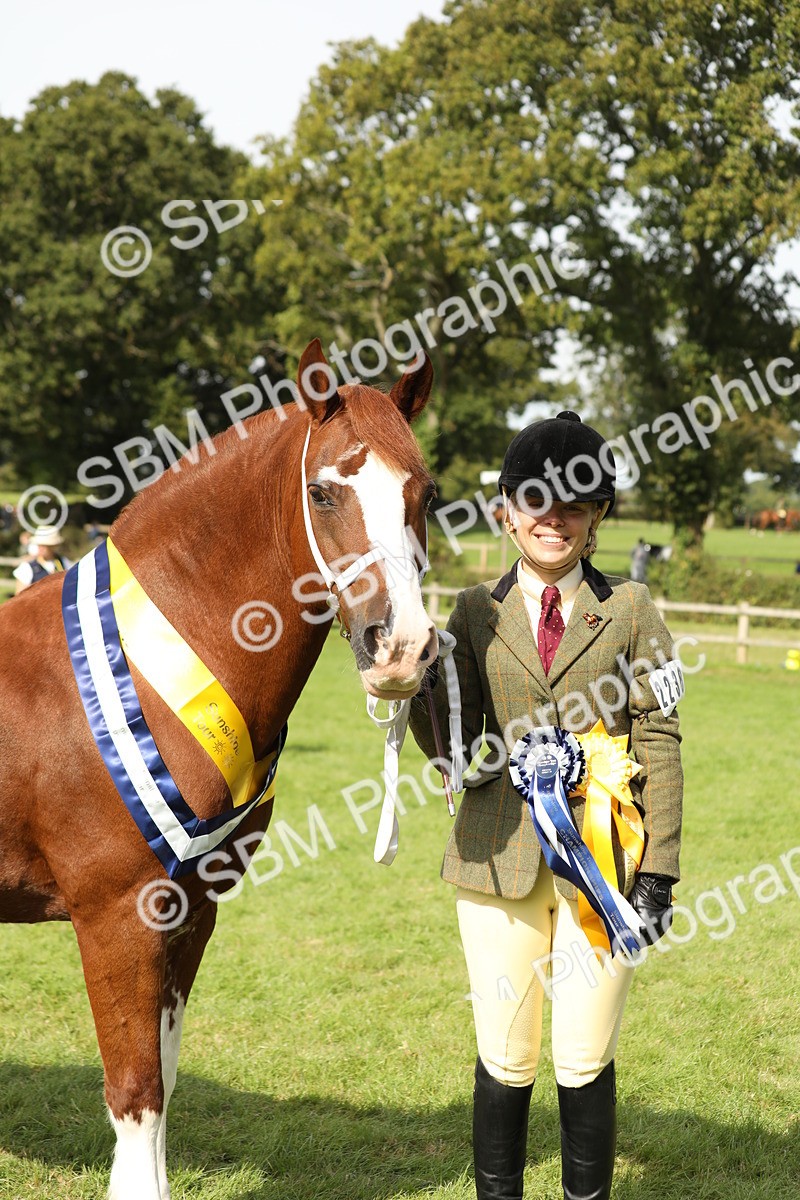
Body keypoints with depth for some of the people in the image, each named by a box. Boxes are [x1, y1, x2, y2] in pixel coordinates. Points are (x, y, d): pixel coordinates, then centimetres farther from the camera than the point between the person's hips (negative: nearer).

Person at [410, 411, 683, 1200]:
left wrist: (656, 872, -4)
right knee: (505, 1062, 8)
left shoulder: (630, 610, 4)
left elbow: (659, 744, 2)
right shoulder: (476, 614, 7)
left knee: (585, 1064, 5)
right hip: (500, 862, 1)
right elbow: (454, 751, 2)